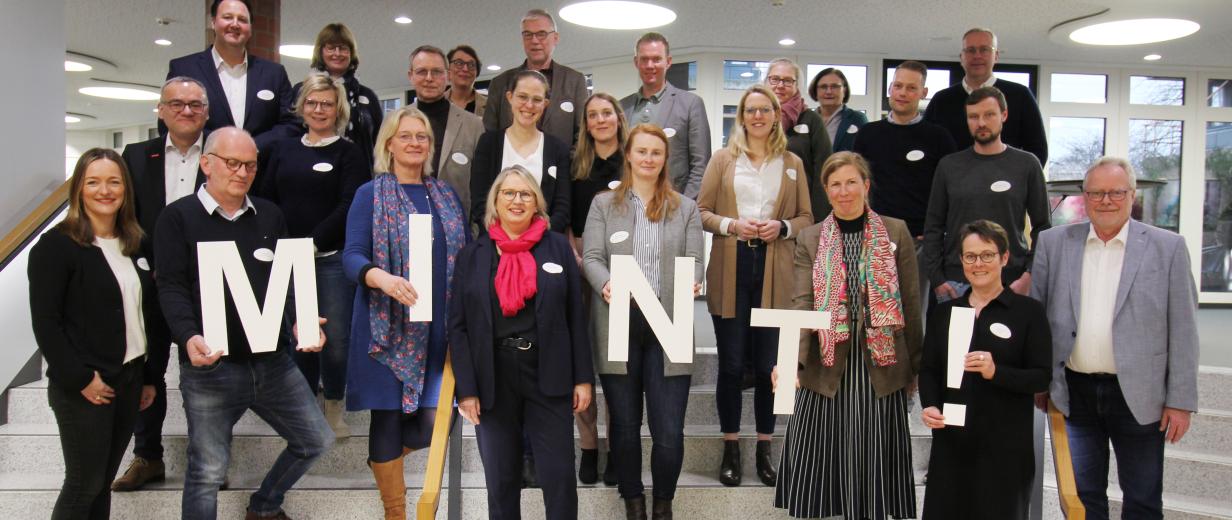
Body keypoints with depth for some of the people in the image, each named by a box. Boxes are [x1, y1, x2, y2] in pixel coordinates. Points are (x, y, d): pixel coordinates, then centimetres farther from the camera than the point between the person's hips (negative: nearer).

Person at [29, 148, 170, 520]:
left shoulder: (135, 245, 9)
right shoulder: (56, 246, -9)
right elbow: (45, 324, -13)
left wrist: (151, 377, 10)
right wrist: (80, 380, -15)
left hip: (129, 380, 6)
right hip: (83, 388, -5)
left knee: (103, 481, 14)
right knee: (84, 484, 2)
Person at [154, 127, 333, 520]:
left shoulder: (270, 215, 11)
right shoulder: (178, 217, -2)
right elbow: (171, 287, -9)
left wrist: (302, 323, -6)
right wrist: (189, 337, -26)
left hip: (272, 361, 5)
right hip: (209, 367, -4)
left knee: (316, 441, 11)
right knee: (208, 470, 4)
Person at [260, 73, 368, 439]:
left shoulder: (349, 153, 3)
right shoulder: (283, 150, 15)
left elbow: (348, 206, -6)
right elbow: (267, 200, 14)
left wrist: (313, 242, -13)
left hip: (332, 258, -3)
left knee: (336, 336, -5)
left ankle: (335, 406, 14)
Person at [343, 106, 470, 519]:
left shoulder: (446, 194, 14)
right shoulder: (371, 194, 1)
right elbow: (352, 256, -8)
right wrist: (382, 278, -29)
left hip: (439, 326, 4)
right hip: (389, 326, -4)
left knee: (433, 422, 2)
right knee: (388, 416, 2)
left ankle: (382, 461, 34)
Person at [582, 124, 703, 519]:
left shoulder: (686, 208, 13)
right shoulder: (604, 204, 10)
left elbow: (694, 261, 4)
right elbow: (592, 258, 1)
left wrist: (692, 284, -19)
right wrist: (605, 285, -20)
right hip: (619, 325, 0)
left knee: (669, 432, -2)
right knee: (625, 425, 9)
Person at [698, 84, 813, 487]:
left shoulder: (793, 163, 12)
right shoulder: (722, 159, 9)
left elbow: (806, 218, 12)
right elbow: (701, 211, 6)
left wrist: (781, 227, -8)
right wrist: (731, 225, -11)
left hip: (774, 274, 1)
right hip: (730, 270, -1)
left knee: (768, 363, 3)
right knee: (731, 362, 3)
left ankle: (765, 449, 17)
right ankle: (730, 449, 15)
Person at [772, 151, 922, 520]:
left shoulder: (896, 233, 3)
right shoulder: (809, 239, 4)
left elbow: (910, 305, 5)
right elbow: (802, 305, -8)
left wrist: (915, 366, 5)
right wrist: (791, 359, -22)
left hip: (880, 367, 0)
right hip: (827, 367, 0)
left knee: (874, 465, 6)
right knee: (819, 466, 4)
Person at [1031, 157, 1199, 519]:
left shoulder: (1167, 247, -1)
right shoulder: (1053, 243, 3)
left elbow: (1182, 330, -2)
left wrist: (1181, 401, -5)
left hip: (1139, 395, -1)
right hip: (1074, 392, 2)